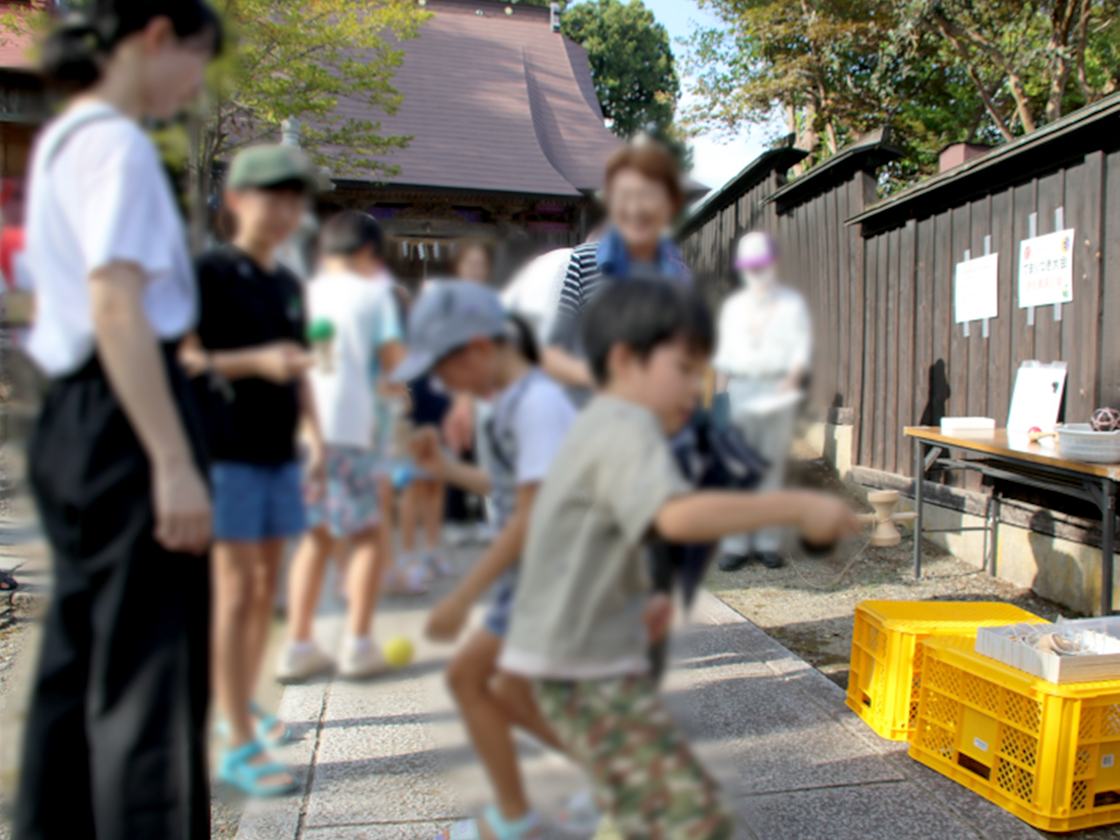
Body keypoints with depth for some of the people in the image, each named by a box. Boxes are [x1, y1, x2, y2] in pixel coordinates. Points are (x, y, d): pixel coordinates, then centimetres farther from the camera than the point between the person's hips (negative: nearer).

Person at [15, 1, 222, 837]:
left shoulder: (61, 139, 20)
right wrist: (174, 462, -24)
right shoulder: (116, 143, -10)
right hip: (126, 416, -10)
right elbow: (117, 309, -21)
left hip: (75, 414, 10)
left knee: (79, 667, 16)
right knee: (151, 678, -5)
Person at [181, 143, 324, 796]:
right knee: (237, 589, -5)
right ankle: (239, 745, 3)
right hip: (229, 453, -6)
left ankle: (246, 705, 29)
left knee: (267, 585, 12)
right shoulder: (210, 273, -7)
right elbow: (183, 358, -13)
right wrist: (255, 361, -26)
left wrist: (317, 438, 14)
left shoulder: (289, 284, 13)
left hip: (279, 455, 7)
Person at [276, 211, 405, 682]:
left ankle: (298, 646, 15)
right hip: (348, 427, -5)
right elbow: (393, 360, -2)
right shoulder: (373, 292, 5)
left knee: (317, 536, 15)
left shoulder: (302, 293, 16)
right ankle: (357, 644, 7)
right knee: (367, 534, 9)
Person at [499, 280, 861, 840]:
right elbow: (679, 516, -36)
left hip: (589, 657, 11)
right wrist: (797, 507, -30)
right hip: (585, 667, -11)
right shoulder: (627, 427, -17)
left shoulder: (599, 427, 16)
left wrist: (637, 603, 11)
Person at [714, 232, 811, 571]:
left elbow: (801, 348, -1)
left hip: (778, 392, -2)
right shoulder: (733, 305, 17)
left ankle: (768, 542, 5)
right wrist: (720, 397, 7)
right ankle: (737, 544, -2)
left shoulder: (792, 304, 8)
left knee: (773, 466, -2)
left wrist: (792, 379, -19)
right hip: (740, 390, 2)